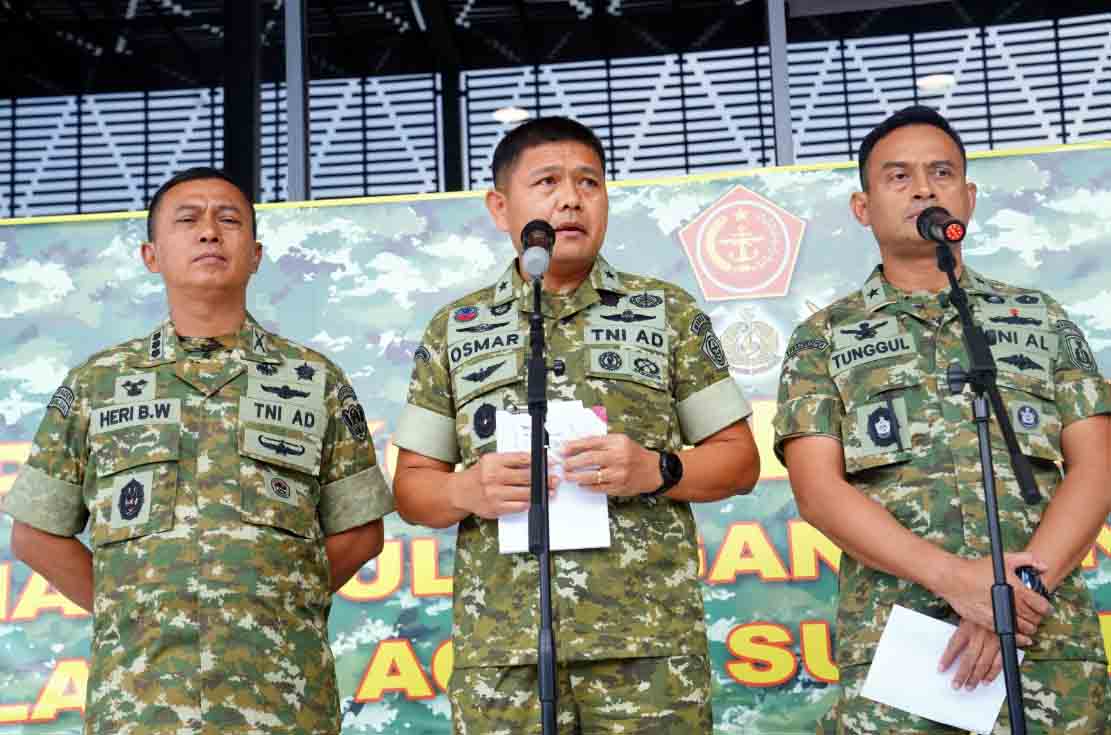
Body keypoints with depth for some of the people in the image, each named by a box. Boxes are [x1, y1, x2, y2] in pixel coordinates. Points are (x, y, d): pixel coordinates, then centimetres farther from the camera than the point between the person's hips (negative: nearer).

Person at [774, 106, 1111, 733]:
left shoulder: (1041, 318, 13)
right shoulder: (824, 338, 8)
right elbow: (818, 490, -3)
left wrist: (1022, 585, -12)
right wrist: (952, 576, -16)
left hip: (1056, 646, 2)